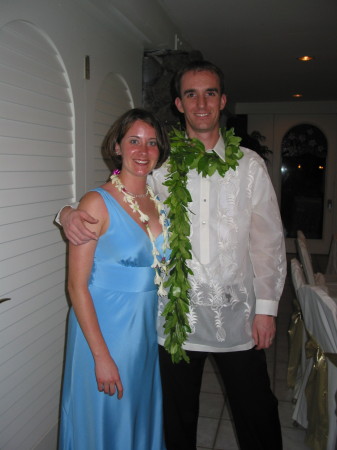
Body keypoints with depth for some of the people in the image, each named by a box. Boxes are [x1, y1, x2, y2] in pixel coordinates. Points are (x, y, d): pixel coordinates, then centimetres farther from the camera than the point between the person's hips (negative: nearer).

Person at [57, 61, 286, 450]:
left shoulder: (249, 165, 3)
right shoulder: (162, 166, 2)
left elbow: (268, 241, 2)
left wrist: (267, 307, -2)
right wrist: (71, 213, -14)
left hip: (237, 315, 0)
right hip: (177, 314, 0)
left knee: (257, 417, 13)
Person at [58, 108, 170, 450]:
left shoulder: (159, 201, 4)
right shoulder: (97, 203, -15)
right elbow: (77, 285, -17)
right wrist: (102, 356, -18)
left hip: (148, 328, 6)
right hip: (104, 329, -5)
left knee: (143, 419, 22)